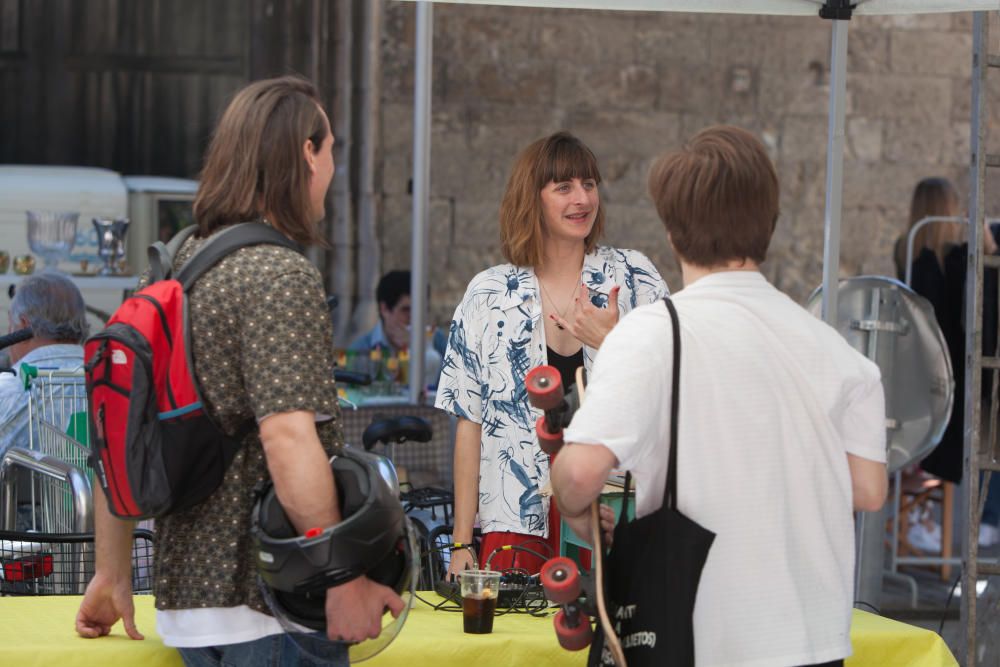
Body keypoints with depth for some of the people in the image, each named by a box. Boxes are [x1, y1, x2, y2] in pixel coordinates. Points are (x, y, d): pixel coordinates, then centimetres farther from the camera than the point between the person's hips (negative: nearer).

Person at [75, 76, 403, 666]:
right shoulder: (281, 275, -13)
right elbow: (287, 437, -24)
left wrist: (114, 576, 21)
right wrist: (347, 579, -21)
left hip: (187, 604, 8)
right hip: (270, 613, -8)